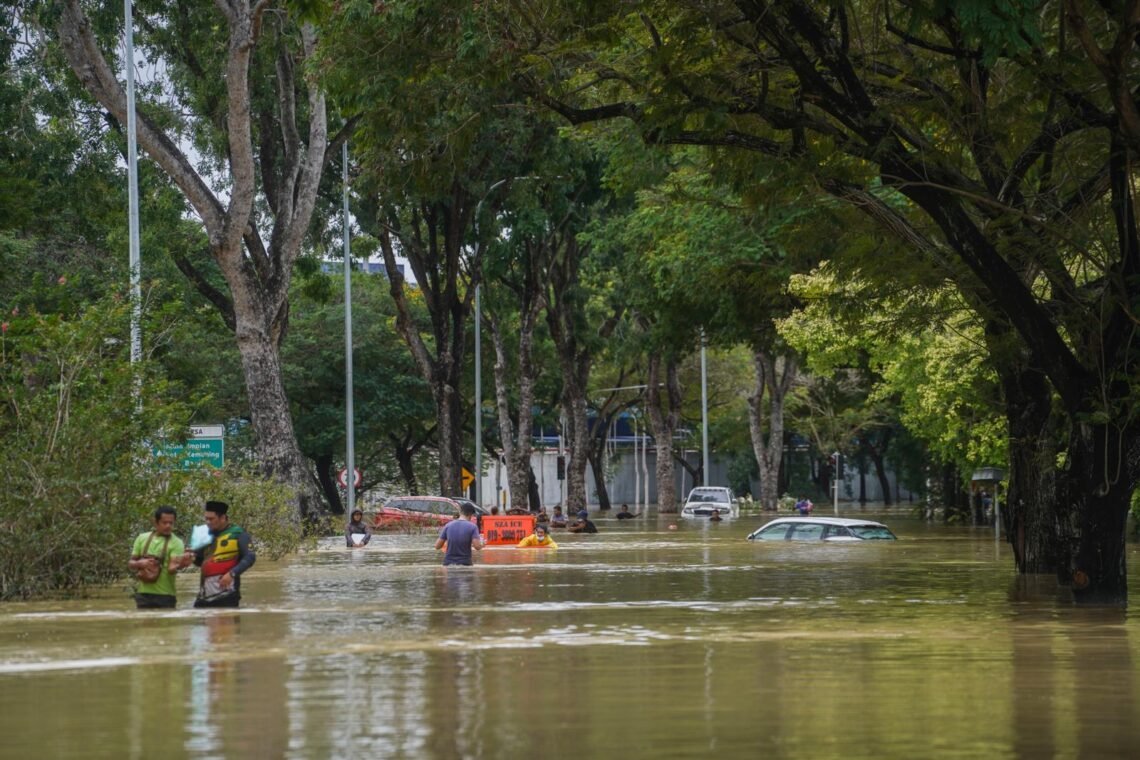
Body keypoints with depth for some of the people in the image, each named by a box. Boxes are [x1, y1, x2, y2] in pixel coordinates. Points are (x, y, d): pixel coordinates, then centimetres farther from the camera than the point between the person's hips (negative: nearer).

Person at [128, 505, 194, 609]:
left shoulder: (176, 543, -4)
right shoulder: (142, 538, 8)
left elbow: (172, 568, -16)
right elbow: (130, 563, 11)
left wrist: (180, 565, -39)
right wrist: (140, 563, -12)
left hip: (165, 596, -3)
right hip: (143, 594, 3)